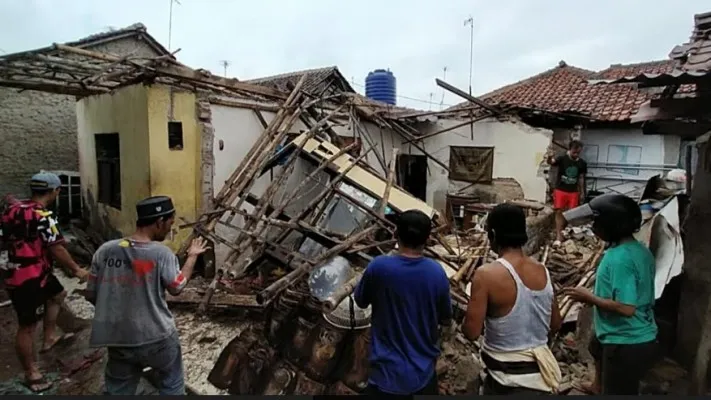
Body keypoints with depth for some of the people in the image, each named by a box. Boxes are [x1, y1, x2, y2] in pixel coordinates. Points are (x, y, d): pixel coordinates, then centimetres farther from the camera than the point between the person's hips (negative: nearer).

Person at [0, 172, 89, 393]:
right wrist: (77, 270, -11)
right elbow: (57, 249, -21)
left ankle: (49, 338, 41)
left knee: (58, 294, 30)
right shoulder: (43, 216, -23)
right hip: (27, 279, -10)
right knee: (28, 327, 3)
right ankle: (31, 373, 18)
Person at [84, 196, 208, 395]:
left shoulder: (104, 250, -6)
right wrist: (192, 256, 8)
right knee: (172, 384, 19)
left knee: (119, 390, 21)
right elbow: (177, 286, -2)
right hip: (157, 339, -4)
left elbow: (91, 295, 2)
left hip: (118, 341, 4)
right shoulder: (161, 253, -17)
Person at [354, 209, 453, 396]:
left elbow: (360, 301, 0)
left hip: (388, 372, -2)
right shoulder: (437, 272, -13)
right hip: (423, 372, 2)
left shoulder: (379, 266, -19)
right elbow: (446, 321, 0)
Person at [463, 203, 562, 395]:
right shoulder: (543, 271, -2)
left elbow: (471, 332, -20)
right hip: (540, 375, 6)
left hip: (507, 379, -6)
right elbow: (555, 325, 9)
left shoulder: (487, 274, -22)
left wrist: (467, 319, 1)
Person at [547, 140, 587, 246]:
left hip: (573, 192, 3)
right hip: (560, 190, -3)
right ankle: (558, 237, -3)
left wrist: (582, 193, 12)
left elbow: (581, 178, 11)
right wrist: (549, 157, -53)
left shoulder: (582, 163, 2)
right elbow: (551, 162, -29)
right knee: (559, 212, -4)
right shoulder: (562, 158, -10)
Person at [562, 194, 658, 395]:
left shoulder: (619, 259, -26)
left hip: (624, 345, -9)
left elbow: (626, 308, -29)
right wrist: (597, 295, 13)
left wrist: (589, 297, -17)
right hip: (643, 339, 9)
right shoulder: (641, 250, 4)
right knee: (626, 391, 26)